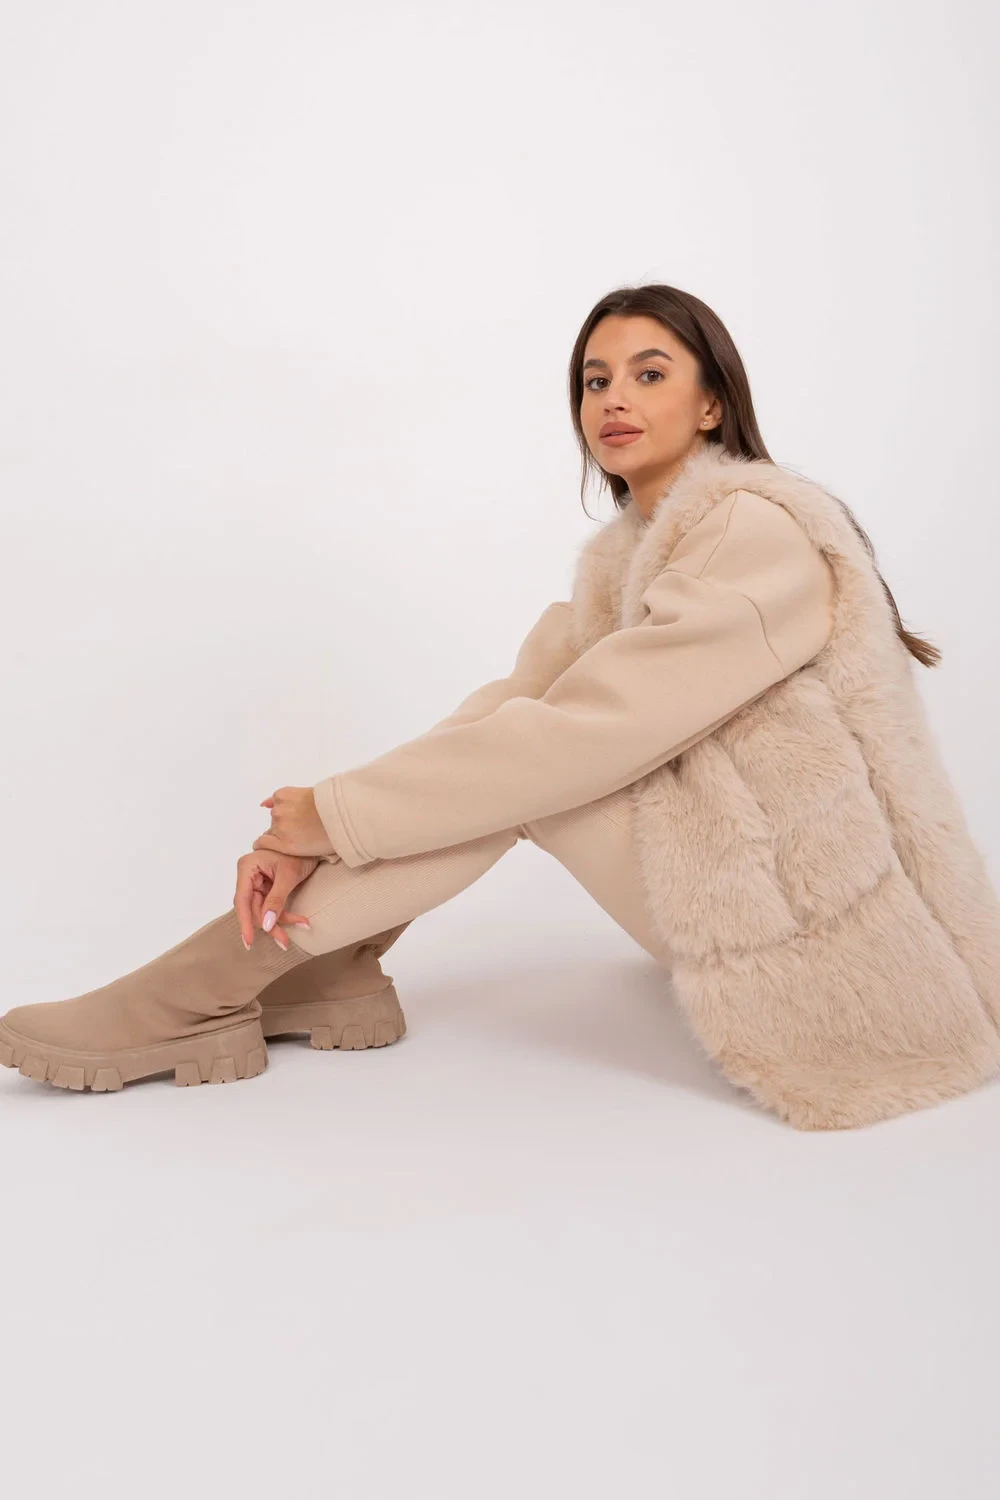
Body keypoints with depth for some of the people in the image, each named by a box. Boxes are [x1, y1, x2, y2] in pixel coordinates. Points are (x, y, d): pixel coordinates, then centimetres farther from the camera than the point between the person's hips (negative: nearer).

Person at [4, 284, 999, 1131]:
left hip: (834, 964, -8)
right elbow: (514, 699, -3)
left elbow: (582, 732, -26)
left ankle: (193, 1001, -12)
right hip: (750, 896, 8)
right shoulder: (627, 555, 8)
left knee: (523, 763, -18)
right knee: (508, 743, -2)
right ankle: (316, 969, -4)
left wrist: (338, 813, -19)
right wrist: (305, 838, -16)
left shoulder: (760, 533, -19)